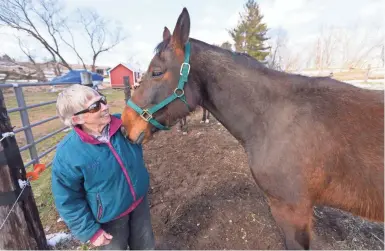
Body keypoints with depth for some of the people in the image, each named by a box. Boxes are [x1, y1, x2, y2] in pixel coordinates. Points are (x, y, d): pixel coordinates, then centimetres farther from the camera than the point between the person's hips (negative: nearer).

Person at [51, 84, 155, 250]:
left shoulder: (124, 123, -16)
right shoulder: (67, 154, -26)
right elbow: (68, 200, -14)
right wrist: (90, 231, -8)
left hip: (139, 201, 4)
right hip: (109, 218, -3)